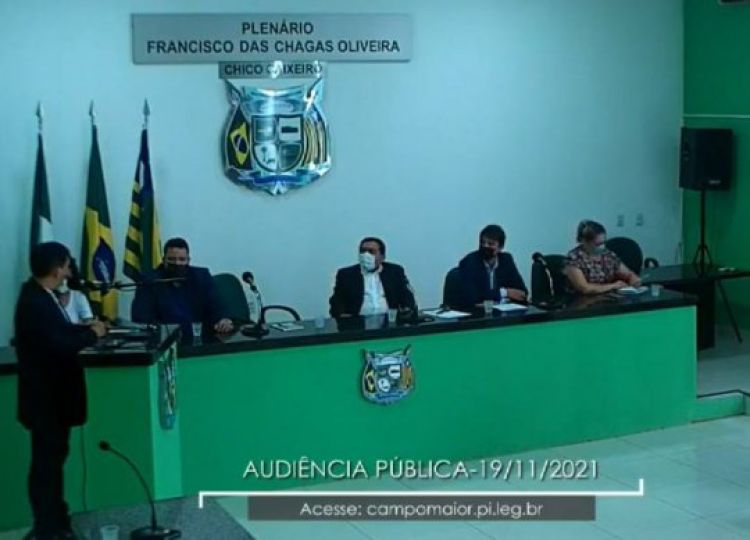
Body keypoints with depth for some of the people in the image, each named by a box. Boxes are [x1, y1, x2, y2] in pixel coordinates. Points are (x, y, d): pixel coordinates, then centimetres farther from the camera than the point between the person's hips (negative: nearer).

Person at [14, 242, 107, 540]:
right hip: (46, 397, -10)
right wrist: (92, 335, -17)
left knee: (52, 458, 20)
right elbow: (59, 344, -32)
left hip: (53, 394, 10)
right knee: (46, 462, 1)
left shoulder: (39, 295, 6)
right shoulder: (34, 302, -25)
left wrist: (85, 328, 1)